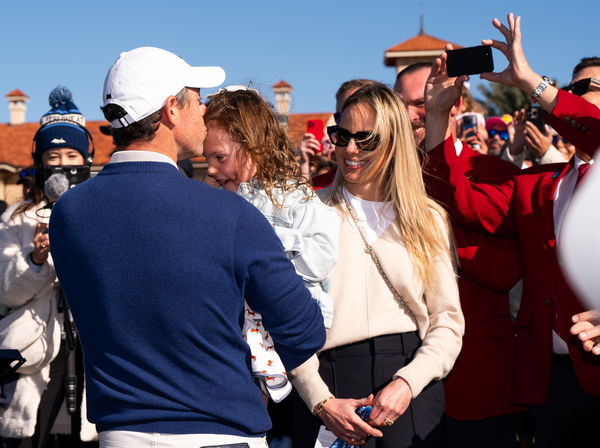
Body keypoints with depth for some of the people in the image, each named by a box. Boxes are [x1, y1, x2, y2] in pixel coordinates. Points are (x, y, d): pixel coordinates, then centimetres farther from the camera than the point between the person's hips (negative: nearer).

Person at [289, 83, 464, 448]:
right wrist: (322, 402, -12)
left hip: (412, 394, 1)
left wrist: (406, 383, -12)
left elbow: (448, 323, 3)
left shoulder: (429, 219, 9)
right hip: (332, 385, -1)